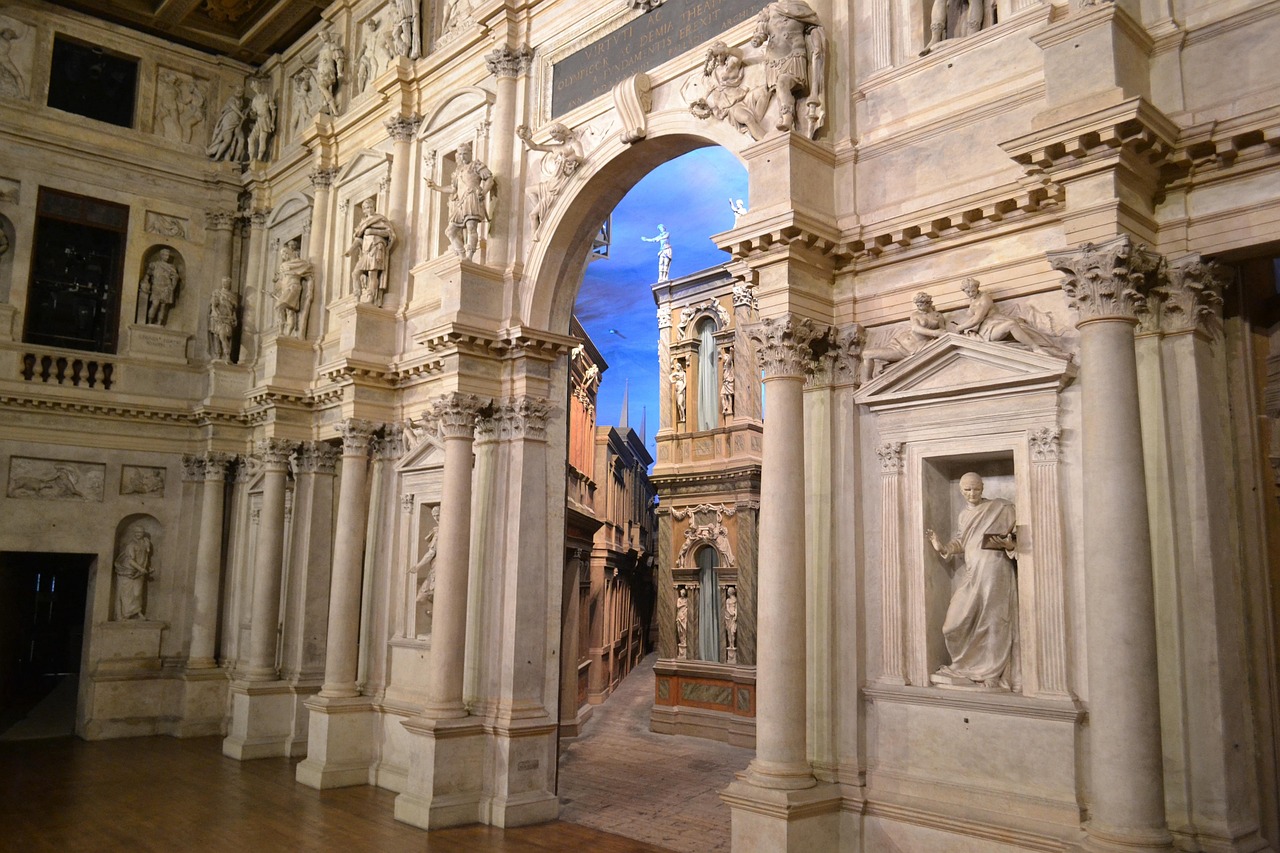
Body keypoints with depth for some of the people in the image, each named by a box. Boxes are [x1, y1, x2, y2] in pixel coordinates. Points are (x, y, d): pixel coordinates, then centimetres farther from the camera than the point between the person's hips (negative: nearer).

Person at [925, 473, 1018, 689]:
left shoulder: (1001, 508, 2)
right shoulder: (963, 515, 19)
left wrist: (1010, 544, -18)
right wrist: (942, 547, 0)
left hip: (993, 570, -5)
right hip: (970, 573, 5)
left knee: (992, 621, -4)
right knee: (959, 622, 0)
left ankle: (992, 671, 4)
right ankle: (966, 666, 15)